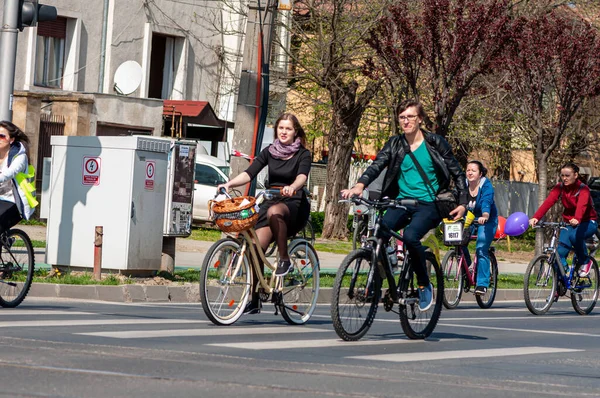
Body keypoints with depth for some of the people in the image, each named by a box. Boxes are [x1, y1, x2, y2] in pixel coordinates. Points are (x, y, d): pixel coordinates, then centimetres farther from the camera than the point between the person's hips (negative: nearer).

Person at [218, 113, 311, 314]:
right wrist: (229, 184, -21)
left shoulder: (303, 154, -2)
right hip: (270, 202, 4)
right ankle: (254, 299, -4)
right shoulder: (269, 152, 9)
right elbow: (249, 173, -3)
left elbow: (302, 176, -22)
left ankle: (285, 260, -24)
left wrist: (292, 187, -45)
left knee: (274, 212, -40)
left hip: (294, 204, -4)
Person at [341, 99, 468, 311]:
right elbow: (377, 165, -6)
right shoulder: (395, 144, 9)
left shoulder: (435, 143, 1)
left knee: (410, 236, -32)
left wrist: (462, 203, -4)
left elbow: (457, 173, 6)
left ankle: (424, 285, -11)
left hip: (428, 204, -3)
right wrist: (359, 185, -25)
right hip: (401, 202, 3)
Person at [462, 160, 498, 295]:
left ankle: (482, 284, -17)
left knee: (481, 249, -20)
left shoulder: (486, 185, -19)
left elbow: (486, 202, -36)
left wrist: (485, 216, -55)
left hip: (486, 220, -4)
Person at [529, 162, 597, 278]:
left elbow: (582, 205, -38)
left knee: (574, 235, -35)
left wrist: (576, 219, -60)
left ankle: (585, 261, -11)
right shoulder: (560, 188, -6)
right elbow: (548, 202, -22)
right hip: (570, 223, 4)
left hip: (588, 222, -4)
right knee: (561, 252, -16)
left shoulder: (583, 189, -18)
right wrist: (536, 217, -39)